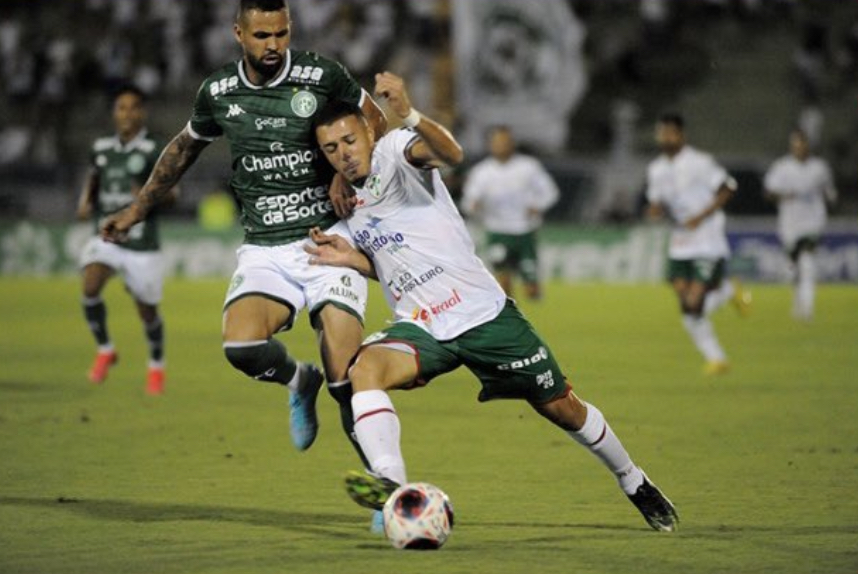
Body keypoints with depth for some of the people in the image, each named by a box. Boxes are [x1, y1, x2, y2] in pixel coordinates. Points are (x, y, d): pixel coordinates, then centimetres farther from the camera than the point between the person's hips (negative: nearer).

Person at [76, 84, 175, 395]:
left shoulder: (153, 150, -8)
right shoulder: (101, 148, 6)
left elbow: (172, 191, -10)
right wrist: (86, 200, 6)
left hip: (141, 242, -3)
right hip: (106, 237, 3)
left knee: (147, 311, 7)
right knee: (90, 288, -24)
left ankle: (156, 366, 35)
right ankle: (105, 350, -1)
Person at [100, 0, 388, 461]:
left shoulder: (322, 76, -6)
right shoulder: (218, 93, 3)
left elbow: (376, 125, 9)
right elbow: (184, 149, 23)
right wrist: (137, 210, 29)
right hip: (265, 249, 3)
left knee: (348, 383, -14)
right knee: (242, 346, -24)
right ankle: (299, 381, 11)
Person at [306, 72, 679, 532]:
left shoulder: (394, 151, -9)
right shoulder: (347, 205, 12)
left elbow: (450, 153, -33)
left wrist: (409, 115, -53)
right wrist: (351, 259, 2)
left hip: (484, 313, -5)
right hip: (421, 329, 5)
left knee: (560, 408, 6)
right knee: (365, 368, -28)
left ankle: (635, 485, 30)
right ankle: (391, 485, -40)